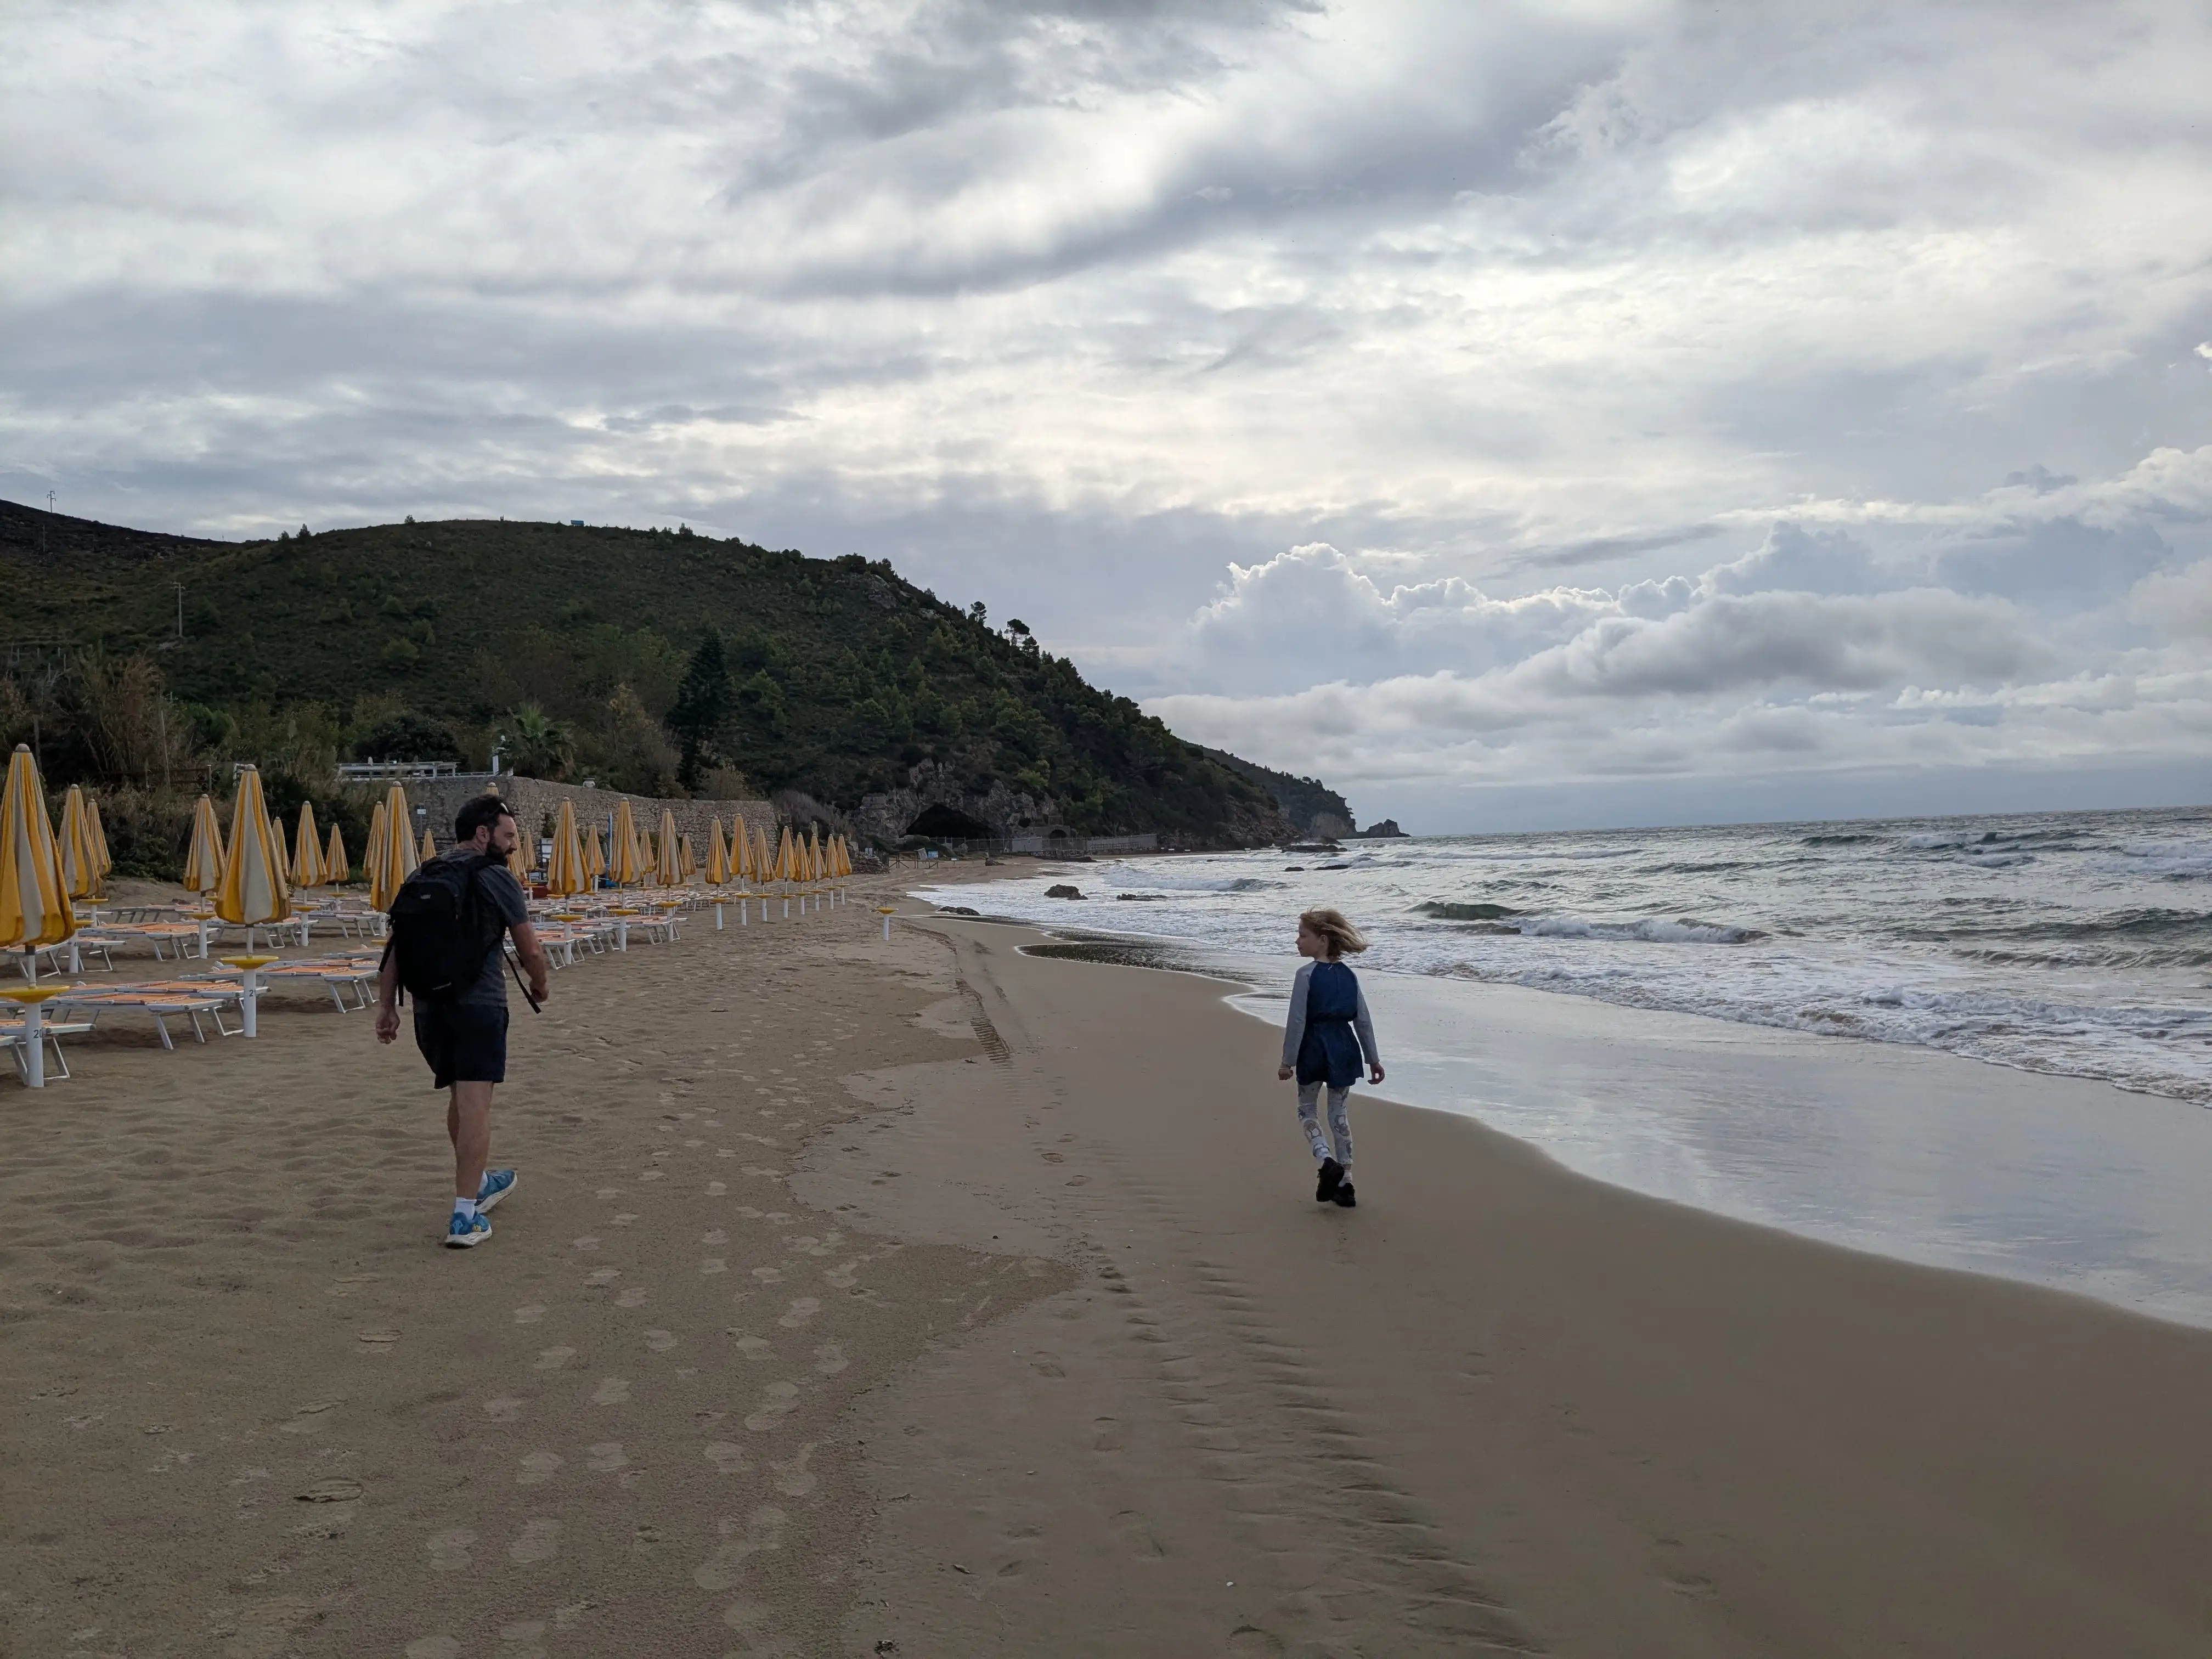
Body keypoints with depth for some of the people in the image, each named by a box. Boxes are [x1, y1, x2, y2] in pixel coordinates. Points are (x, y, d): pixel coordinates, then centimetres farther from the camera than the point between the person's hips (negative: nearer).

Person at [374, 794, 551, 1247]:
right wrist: (540, 986, 18)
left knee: (460, 1098, 22)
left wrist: (386, 1006, 14)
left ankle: (477, 1183, 39)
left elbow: (395, 948, 12)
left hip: (429, 1005, 7)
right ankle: (465, 1217, -12)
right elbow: (530, 951, 0)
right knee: (475, 1105, -8)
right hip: (478, 1005, -7)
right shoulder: (496, 878, -3)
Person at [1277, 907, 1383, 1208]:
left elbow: (1297, 1021, -14)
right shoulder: (1349, 975, 4)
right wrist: (1374, 1059, 14)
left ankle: (1326, 1159, -12)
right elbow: (1363, 1021, 6)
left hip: (1314, 1048, -5)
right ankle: (1345, 1183, 13)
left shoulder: (1306, 974, -12)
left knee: (1307, 1108, 13)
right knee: (1339, 1111, 14)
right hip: (1344, 1046, 5)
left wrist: (1288, 1061, -8)